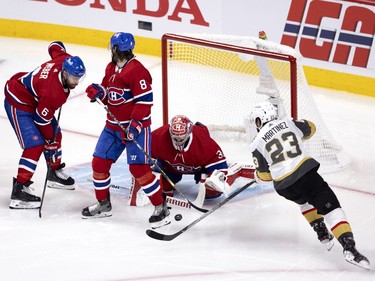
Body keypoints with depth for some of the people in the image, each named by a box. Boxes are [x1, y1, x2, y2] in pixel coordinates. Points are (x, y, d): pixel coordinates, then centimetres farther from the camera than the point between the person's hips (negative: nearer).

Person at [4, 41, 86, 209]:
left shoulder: (66, 60, -16)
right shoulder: (53, 93, -37)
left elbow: (56, 46, 8)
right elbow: (42, 120, -25)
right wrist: (50, 141, -10)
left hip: (33, 99, 10)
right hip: (18, 103, -10)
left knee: (55, 134, 19)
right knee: (35, 144, -20)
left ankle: (55, 173, 39)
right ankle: (19, 190, -20)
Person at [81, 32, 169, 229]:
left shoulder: (136, 70, -19)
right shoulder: (111, 68, 11)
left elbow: (145, 99, -22)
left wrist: (135, 124, -26)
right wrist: (99, 91, -4)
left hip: (135, 126, -9)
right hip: (113, 125, 9)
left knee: (138, 168, -15)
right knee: (99, 162, 8)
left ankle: (161, 207, -4)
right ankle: (103, 204, 25)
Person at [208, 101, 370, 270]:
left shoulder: (257, 143, 7)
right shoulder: (288, 123, 10)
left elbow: (265, 175, 10)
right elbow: (310, 129, 30)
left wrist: (254, 174, 33)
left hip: (284, 186, 1)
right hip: (306, 174, -1)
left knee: (304, 200, 34)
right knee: (330, 206, -4)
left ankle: (323, 235, 27)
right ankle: (349, 247, -21)